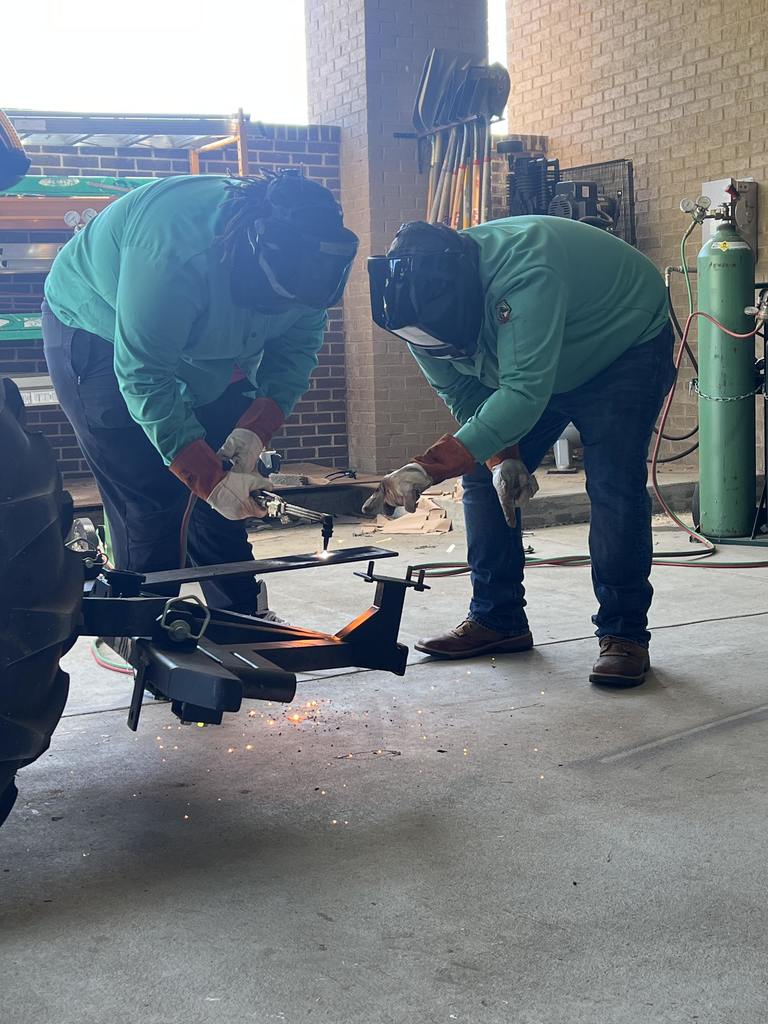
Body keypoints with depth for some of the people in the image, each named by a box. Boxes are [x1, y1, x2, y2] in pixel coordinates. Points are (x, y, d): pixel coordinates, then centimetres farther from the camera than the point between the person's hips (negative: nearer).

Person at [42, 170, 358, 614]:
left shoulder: (299, 258, -21)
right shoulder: (173, 254, -42)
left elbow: (297, 348, -9)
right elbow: (143, 378, -36)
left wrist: (255, 429, -25)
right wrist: (210, 480, -37)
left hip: (206, 343, 6)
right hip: (98, 339, -6)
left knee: (231, 501, 2)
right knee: (150, 501, -12)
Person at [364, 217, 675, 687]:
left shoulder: (525, 271, -44)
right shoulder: (420, 304, -21)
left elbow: (524, 395, -50)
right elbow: (461, 393, -7)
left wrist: (427, 468, -55)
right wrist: (502, 456, -24)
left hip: (627, 345, -6)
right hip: (532, 365, 7)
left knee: (614, 484, -20)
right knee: (484, 477, -1)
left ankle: (624, 634, -9)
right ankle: (497, 619, 9)